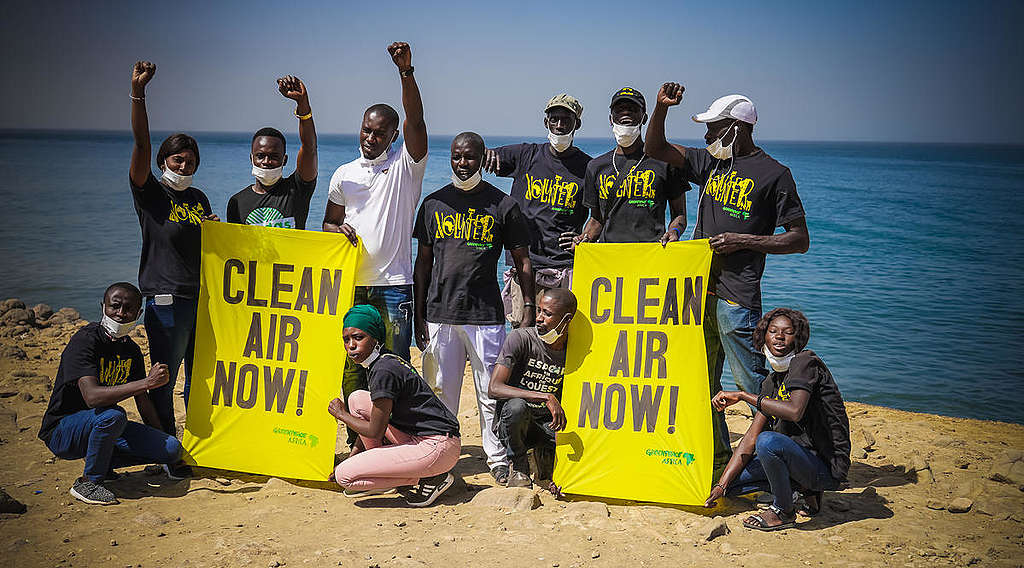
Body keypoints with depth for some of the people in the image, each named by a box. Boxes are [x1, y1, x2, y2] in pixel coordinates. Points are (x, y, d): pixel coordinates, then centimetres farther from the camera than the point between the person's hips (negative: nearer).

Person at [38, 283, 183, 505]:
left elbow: (143, 403, 13)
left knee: (172, 448, -10)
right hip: (62, 432, -6)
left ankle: (103, 463, 8)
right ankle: (88, 482, -15)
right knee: (113, 415, -38)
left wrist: (162, 442, 12)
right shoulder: (85, 340, -20)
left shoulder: (131, 350, 3)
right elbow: (92, 396, -35)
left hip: (103, 427, 6)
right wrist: (147, 382, -37)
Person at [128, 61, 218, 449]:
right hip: (167, 299, -6)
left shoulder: (198, 198, 16)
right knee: (164, 380, 0)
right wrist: (137, 93, -26)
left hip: (202, 296, 6)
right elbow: (141, 144, -15)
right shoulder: (150, 192, -2)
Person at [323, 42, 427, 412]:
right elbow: (328, 222, 21)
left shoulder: (405, 166, 2)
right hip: (350, 285, 4)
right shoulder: (344, 175, 14)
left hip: (393, 285, -4)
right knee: (350, 368, 6)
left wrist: (406, 72, -27)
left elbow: (415, 120, -14)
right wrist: (339, 230, -5)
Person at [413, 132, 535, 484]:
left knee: (492, 392, 1)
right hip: (440, 314, 2)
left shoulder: (503, 205, 3)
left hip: (486, 314, -2)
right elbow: (423, 261, 13)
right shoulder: (433, 204, 10)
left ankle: (498, 459, 14)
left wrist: (529, 312, -3)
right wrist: (419, 315, 8)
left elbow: (522, 262, 4)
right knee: (442, 391, 6)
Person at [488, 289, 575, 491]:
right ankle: (518, 468, -9)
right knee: (516, 406, -37)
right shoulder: (521, 338, -15)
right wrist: (546, 397, -33)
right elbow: (494, 388, -25)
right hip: (511, 422, -2)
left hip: (546, 425, 2)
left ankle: (545, 463, 9)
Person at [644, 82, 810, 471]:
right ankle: (716, 456, 26)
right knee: (702, 381, 14)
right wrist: (662, 107, 4)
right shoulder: (710, 162, 14)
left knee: (753, 384, -7)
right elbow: (655, 149, 20)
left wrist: (744, 241, -14)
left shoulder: (773, 174, -4)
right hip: (697, 286, 7)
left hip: (736, 295, -7)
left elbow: (800, 240, -5)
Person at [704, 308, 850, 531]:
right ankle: (807, 492, 12)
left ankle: (784, 511, -9)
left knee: (768, 441, -34)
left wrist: (743, 395, -23)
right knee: (731, 481, 7)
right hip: (802, 457, 9)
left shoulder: (806, 361, -13)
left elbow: (794, 411, -31)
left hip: (828, 467, -9)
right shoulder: (772, 383, 11)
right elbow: (751, 437, 8)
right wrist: (721, 486, 1)